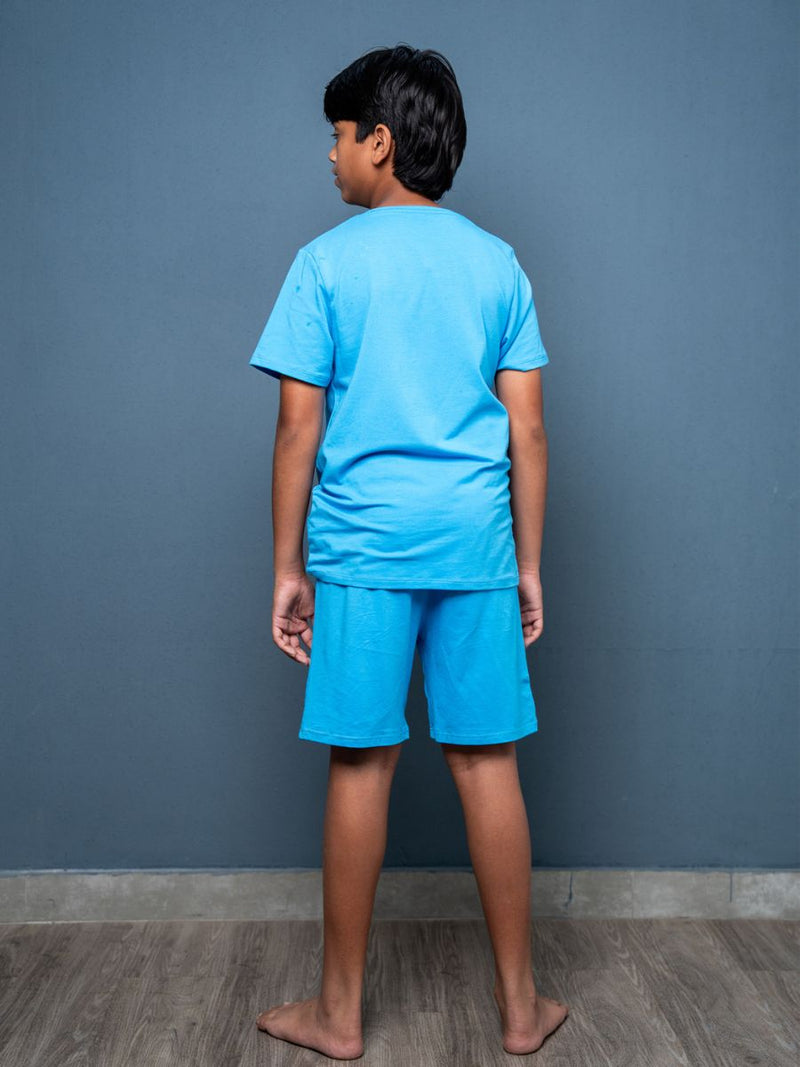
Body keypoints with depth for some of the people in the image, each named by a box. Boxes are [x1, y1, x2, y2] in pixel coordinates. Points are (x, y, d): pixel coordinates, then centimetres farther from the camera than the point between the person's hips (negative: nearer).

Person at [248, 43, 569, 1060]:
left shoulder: (327, 261, -1)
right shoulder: (497, 261, 8)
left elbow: (299, 431, -4)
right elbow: (527, 431, 4)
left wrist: (288, 569, 3)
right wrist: (529, 566, 10)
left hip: (363, 547, -2)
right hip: (475, 546, 3)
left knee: (362, 768, 5)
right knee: (487, 764, 8)